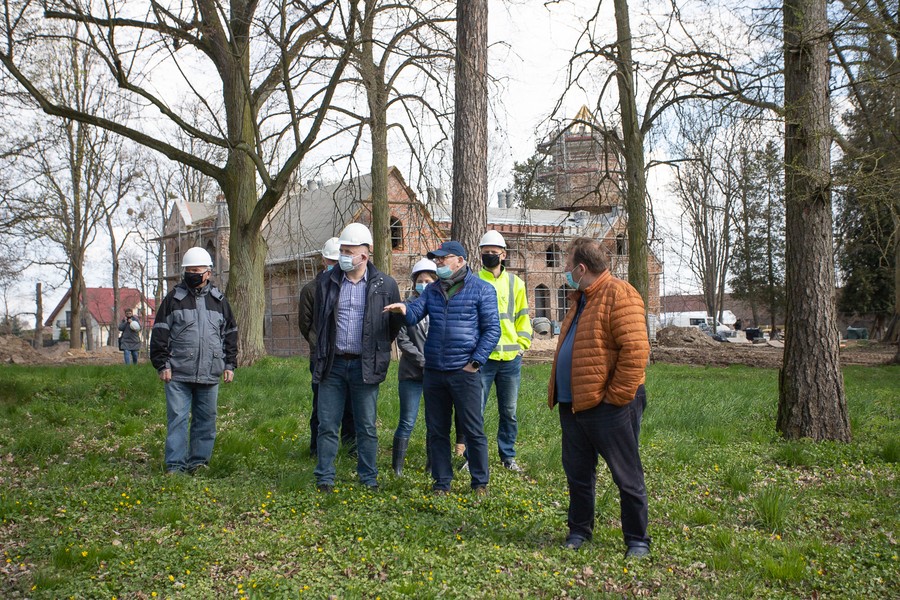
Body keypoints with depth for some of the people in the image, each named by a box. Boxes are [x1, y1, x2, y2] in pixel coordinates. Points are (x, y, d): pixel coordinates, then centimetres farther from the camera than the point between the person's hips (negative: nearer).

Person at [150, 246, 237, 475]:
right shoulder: (174, 298, 4)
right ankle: (175, 465, 1)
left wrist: (229, 364, 12)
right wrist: (162, 365, -4)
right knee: (177, 419, -3)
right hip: (178, 374, -2)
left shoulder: (219, 301, 12)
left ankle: (198, 461, 18)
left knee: (206, 420, 7)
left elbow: (230, 334, 18)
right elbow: (159, 334, 3)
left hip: (210, 375, 3)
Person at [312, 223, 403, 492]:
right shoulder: (329, 282, 5)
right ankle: (325, 478, 12)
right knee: (327, 424, 4)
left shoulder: (384, 285, -2)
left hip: (365, 366, -2)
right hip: (333, 364, 2)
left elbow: (396, 323, 10)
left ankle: (369, 478, 18)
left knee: (367, 427, 7)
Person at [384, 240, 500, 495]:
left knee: (473, 430, 1)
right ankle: (441, 483, 20)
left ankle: (480, 483, 13)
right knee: (436, 431, 10)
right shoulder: (432, 290, 14)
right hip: (433, 372, 5)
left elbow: (492, 329, -4)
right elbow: (414, 313, 0)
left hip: (464, 372, -5)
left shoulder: (481, 290, -1)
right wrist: (404, 309, -24)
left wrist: (475, 362, -10)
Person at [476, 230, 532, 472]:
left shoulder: (515, 283, 9)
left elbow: (522, 317, 13)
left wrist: (522, 345, 4)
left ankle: (508, 456, 23)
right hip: (481, 357, -3)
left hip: (510, 358, 3)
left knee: (509, 412, 11)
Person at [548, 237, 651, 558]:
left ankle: (637, 540, 13)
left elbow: (635, 350, -22)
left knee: (627, 477, 3)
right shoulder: (580, 298, 17)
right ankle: (579, 531, 30)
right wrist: (560, 393, 18)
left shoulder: (620, 295, -14)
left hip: (608, 407, -9)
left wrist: (617, 396, -19)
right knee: (577, 472, 16)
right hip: (573, 405, 9)